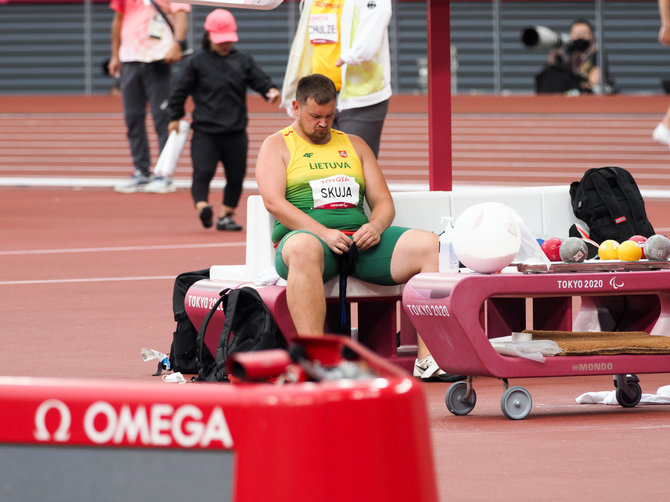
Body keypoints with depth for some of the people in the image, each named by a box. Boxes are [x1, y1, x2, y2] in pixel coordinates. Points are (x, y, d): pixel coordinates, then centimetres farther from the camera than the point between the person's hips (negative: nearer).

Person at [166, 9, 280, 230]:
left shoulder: (243, 61, 6)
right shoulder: (197, 62, 0)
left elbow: (260, 80, 3)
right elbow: (180, 90, 6)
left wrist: (272, 91, -19)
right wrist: (175, 118, 8)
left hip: (236, 133, 3)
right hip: (205, 131, -3)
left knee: (236, 175, 8)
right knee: (203, 171, -20)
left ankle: (226, 216, 20)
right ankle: (202, 206, -33)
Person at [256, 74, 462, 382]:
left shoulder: (354, 145, 26)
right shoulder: (277, 146, 12)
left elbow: (384, 202, 20)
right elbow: (274, 202, -4)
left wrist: (376, 226, -5)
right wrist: (323, 232, -17)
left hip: (360, 238, 5)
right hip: (307, 233, -4)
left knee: (430, 246, -20)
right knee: (304, 249, -44)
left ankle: (429, 360, -28)